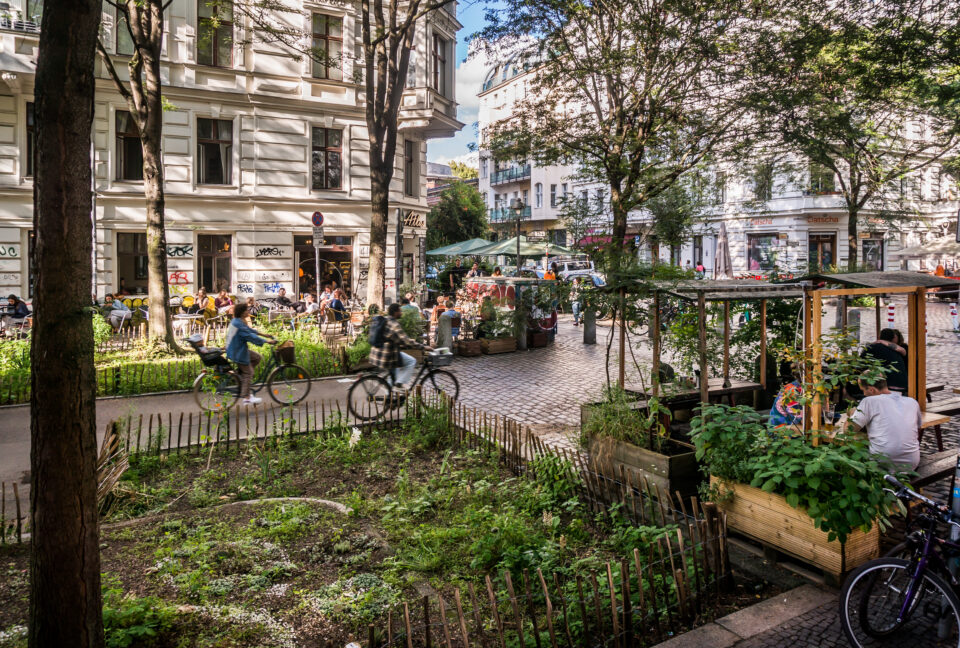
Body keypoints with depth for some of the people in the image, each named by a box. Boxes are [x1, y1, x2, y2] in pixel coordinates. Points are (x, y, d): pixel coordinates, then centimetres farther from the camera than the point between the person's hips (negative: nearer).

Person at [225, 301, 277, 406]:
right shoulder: (238, 324, -23)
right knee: (248, 372, -3)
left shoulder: (237, 321, 8)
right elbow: (250, 336, -27)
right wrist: (267, 341, -26)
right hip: (238, 352, -10)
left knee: (256, 357, 15)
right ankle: (246, 398, 2)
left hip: (238, 349, 10)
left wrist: (263, 334, 18)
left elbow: (249, 330, 18)